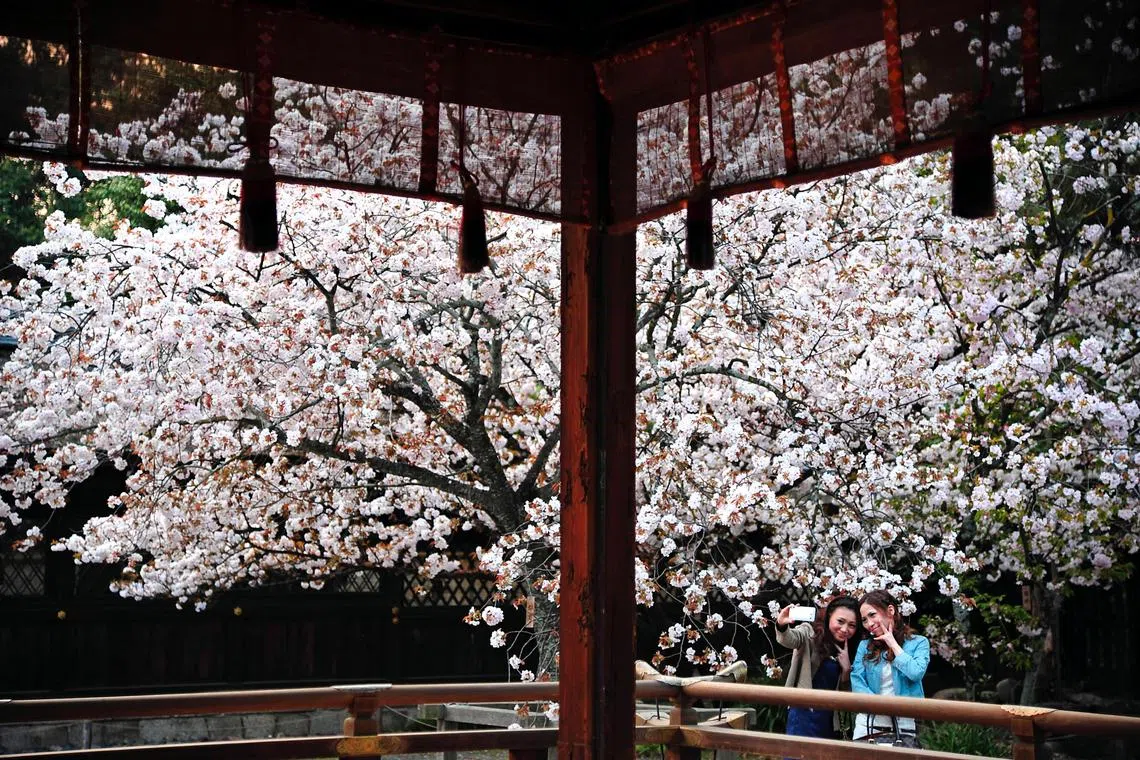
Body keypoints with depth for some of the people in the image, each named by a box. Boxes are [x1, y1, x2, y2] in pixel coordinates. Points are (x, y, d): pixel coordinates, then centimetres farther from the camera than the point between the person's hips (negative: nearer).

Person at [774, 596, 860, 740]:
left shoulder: (848, 652, 12)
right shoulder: (811, 633, -2)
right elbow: (791, 639, -26)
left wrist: (846, 669, -2)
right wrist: (782, 626, -47)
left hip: (830, 722, 6)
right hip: (804, 714, -6)